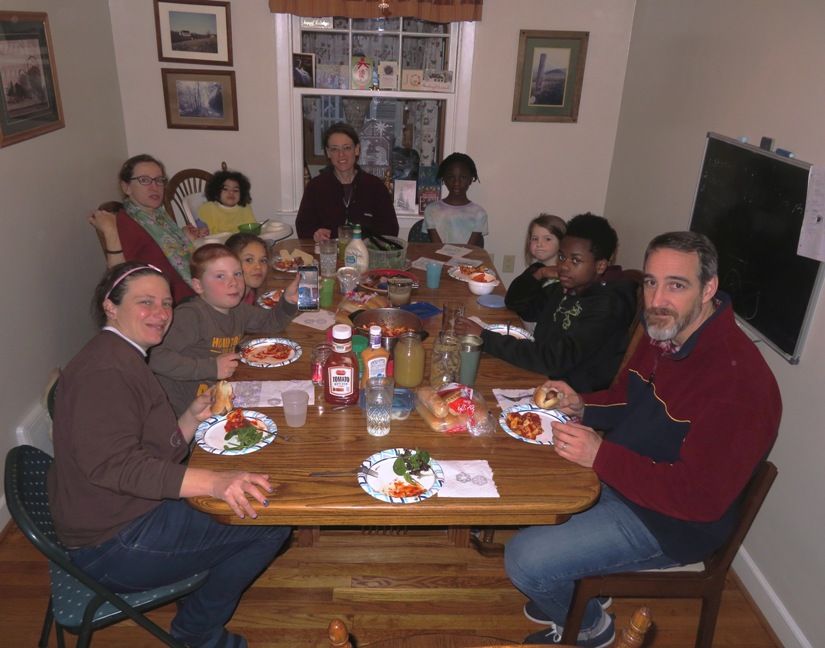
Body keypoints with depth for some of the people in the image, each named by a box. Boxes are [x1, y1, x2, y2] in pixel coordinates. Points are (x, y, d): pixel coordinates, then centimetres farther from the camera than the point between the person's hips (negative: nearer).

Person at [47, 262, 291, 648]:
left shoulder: (125, 359, 15)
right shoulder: (105, 368, -20)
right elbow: (111, 464, -30)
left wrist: (193, 417, -2)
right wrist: (213, 481, -39)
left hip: (134, 518, 11)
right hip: (116, 547, -11)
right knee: (271, 522, -12)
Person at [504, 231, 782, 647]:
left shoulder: (738, 382, -30)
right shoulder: (664, 335, -2)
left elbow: (702, 498, -29)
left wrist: (601, 456, -30)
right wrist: (582, 406, -6)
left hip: (666, 522, -9)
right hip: (613, 476, 9)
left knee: (524, 559, -15)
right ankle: (565, 592, 30)